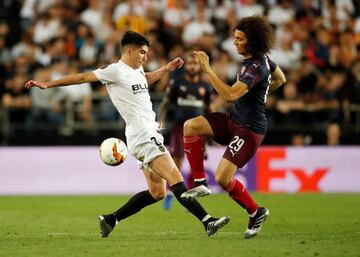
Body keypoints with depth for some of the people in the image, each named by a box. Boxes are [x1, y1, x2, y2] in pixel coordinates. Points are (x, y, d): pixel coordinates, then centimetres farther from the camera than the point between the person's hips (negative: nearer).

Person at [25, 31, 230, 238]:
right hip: (143, 136, -10)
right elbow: (83, 77, -4)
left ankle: (110, 220, 15)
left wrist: (167, 69, 31)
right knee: (175, 178, -18)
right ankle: (207, 221, -25)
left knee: (156, 193, 8)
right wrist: (48, 84, -4)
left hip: (150, 134, 10)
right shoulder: (116, 70, -7)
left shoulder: (137, 70, 19)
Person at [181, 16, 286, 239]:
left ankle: (256, 212, 8)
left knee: (223, 178, -15)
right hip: (234, 119, 10)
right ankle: (200, 184, -1)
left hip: (250, 129, -10)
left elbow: (230, 95, -35)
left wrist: (208, 70, -34)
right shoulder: (263, 58, 6)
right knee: (190, 126, -7)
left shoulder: (255, 68, -24)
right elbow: (280, 79, 24)